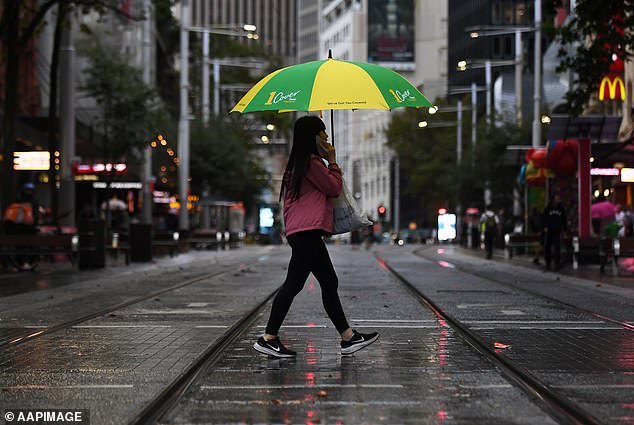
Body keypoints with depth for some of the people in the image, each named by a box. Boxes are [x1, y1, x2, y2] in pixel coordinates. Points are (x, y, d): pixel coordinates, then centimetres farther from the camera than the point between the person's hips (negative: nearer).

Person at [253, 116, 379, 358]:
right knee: (294, 283, -9)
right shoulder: (312, 162, -10)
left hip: (304, 232, 11)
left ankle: (348, 338, 12)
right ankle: (268, 339, -7)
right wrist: (333, 162, 9)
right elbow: (334, 188, -4)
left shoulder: (297, 164, 21)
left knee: (329, 283, 10)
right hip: (307, 231, -11)